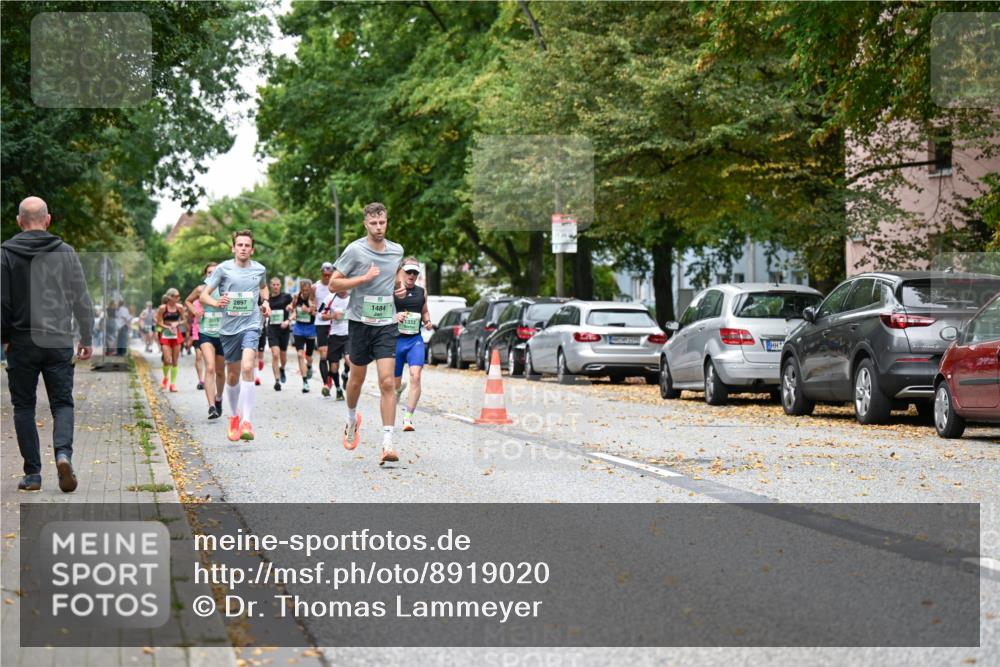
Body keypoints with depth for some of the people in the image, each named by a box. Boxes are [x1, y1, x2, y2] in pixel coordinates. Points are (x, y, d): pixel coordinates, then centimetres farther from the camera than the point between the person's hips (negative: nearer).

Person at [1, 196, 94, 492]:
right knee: (62, 403, 8)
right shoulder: (65, 252, 2)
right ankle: (63, 452, -18)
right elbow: (82, 300, 4)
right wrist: (87, 339, 12)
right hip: (59, 342, 1)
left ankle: (32, 473, 5)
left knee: (24, 407, 8)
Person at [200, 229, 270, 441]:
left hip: (251, 325, -1)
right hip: (229, 327, 1)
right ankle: (234, 416, 34)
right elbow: (203, 295, -3)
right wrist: (216, 303, -24)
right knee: (232, 375, 11)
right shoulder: (223, 269, -2)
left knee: (247, 367, -21)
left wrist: (265, 301, 9)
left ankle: (246, 422, -24)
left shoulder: (259, 270, 5)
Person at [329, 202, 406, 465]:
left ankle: (387, 444, -14)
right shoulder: (355, 250, -8)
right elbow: (333, 284, -8)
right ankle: (352, 418, 44)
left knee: (387, 382, -11)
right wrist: (364, 278, -17)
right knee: (357, 378, 13)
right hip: (360, 322, -2)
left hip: (387, 324, 2)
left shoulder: (397, 251, 6)